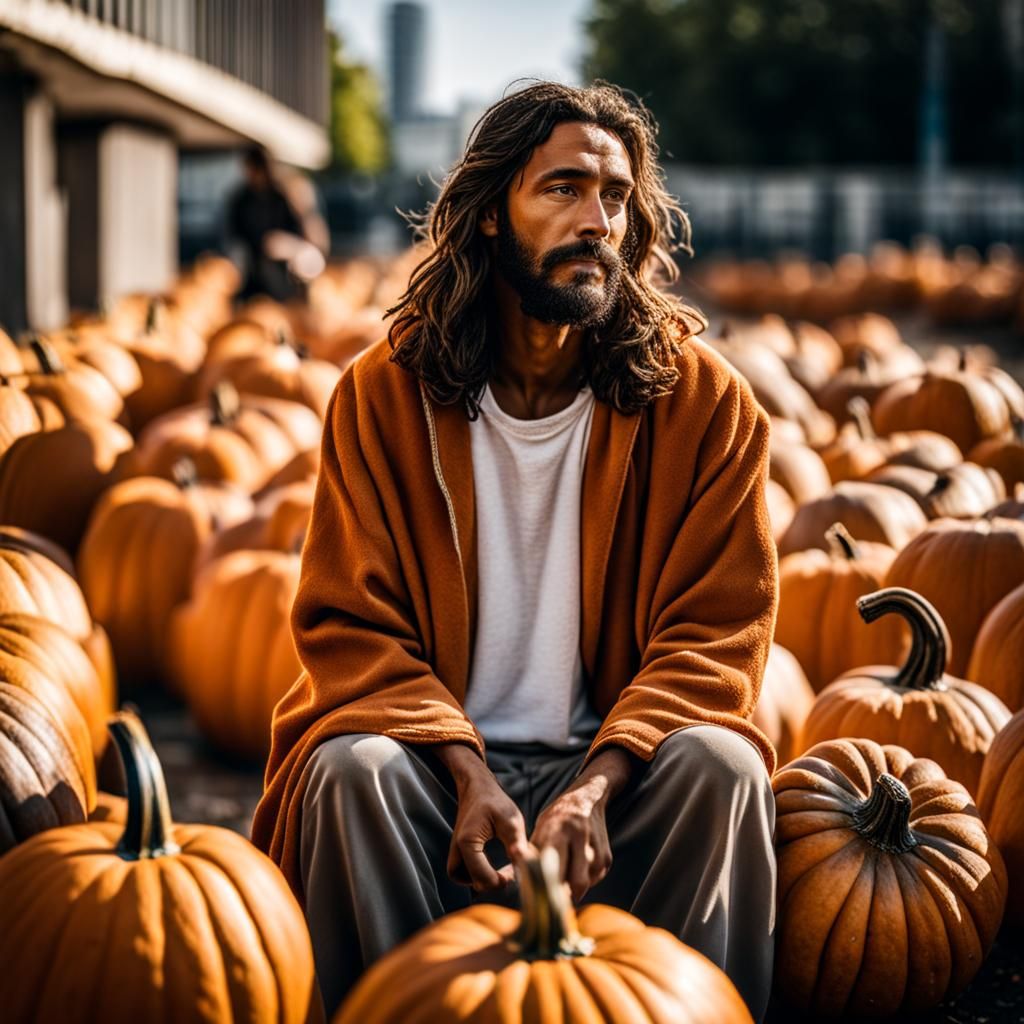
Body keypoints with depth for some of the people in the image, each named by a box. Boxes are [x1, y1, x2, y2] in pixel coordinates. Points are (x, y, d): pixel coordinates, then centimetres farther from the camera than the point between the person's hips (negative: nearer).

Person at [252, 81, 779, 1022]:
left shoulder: (703, 400, -3)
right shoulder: (383, 392, -3)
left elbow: (715, 635, -5)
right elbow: (351, 627, -4)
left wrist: (596, 785, -22)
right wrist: (469, 776, -21)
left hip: (614, 756, 0)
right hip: (441, 753, 0)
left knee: (721, 766, -28)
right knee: (353, 768, -29)